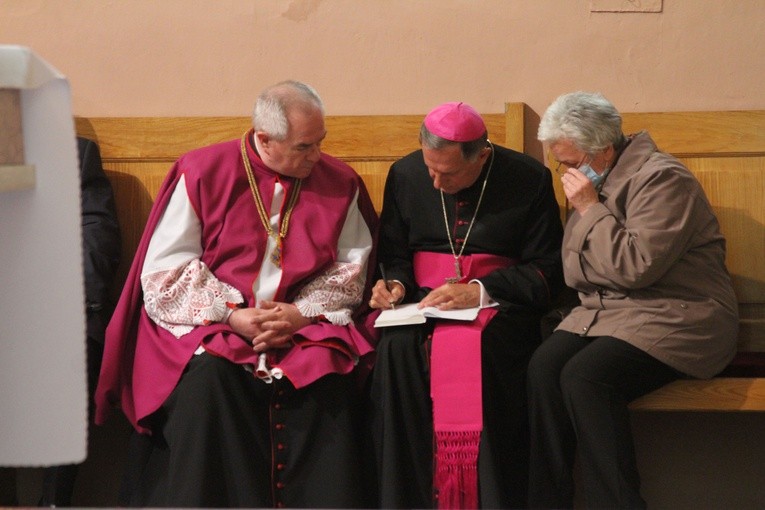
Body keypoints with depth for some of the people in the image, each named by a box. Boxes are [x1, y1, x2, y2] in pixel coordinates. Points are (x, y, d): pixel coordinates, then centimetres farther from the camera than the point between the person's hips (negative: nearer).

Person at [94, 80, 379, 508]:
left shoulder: (341, 183, 7)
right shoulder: (202, 173, -1)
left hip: (306, 323, 2)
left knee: (327, 373, -29)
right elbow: (163, 270, -4)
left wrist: (302, 311, -12)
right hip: (209, 323, -1)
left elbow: (352, 269, 6)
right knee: (208, 374, -32)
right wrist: (232, 315, -15)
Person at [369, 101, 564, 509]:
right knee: (397, 349, -30)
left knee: (485, 350, -36)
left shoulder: (529, 180, -3)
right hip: (425, 301, 3)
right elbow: (393, 254, 17)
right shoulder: (404, 175, 7)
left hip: (499, 304, -2)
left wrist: (478, 291, -14)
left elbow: (547, 271, -3)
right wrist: (396, 284, -6)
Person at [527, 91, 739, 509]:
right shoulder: (597, 180, 13)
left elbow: (637, 267, -20)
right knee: (544, 365, -20)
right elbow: (574, 272, 17)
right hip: (609, 310, 8)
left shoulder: (662, 178, -13)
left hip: (674, 317, -8)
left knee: (585, 376, -30)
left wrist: (591, 210, -15)